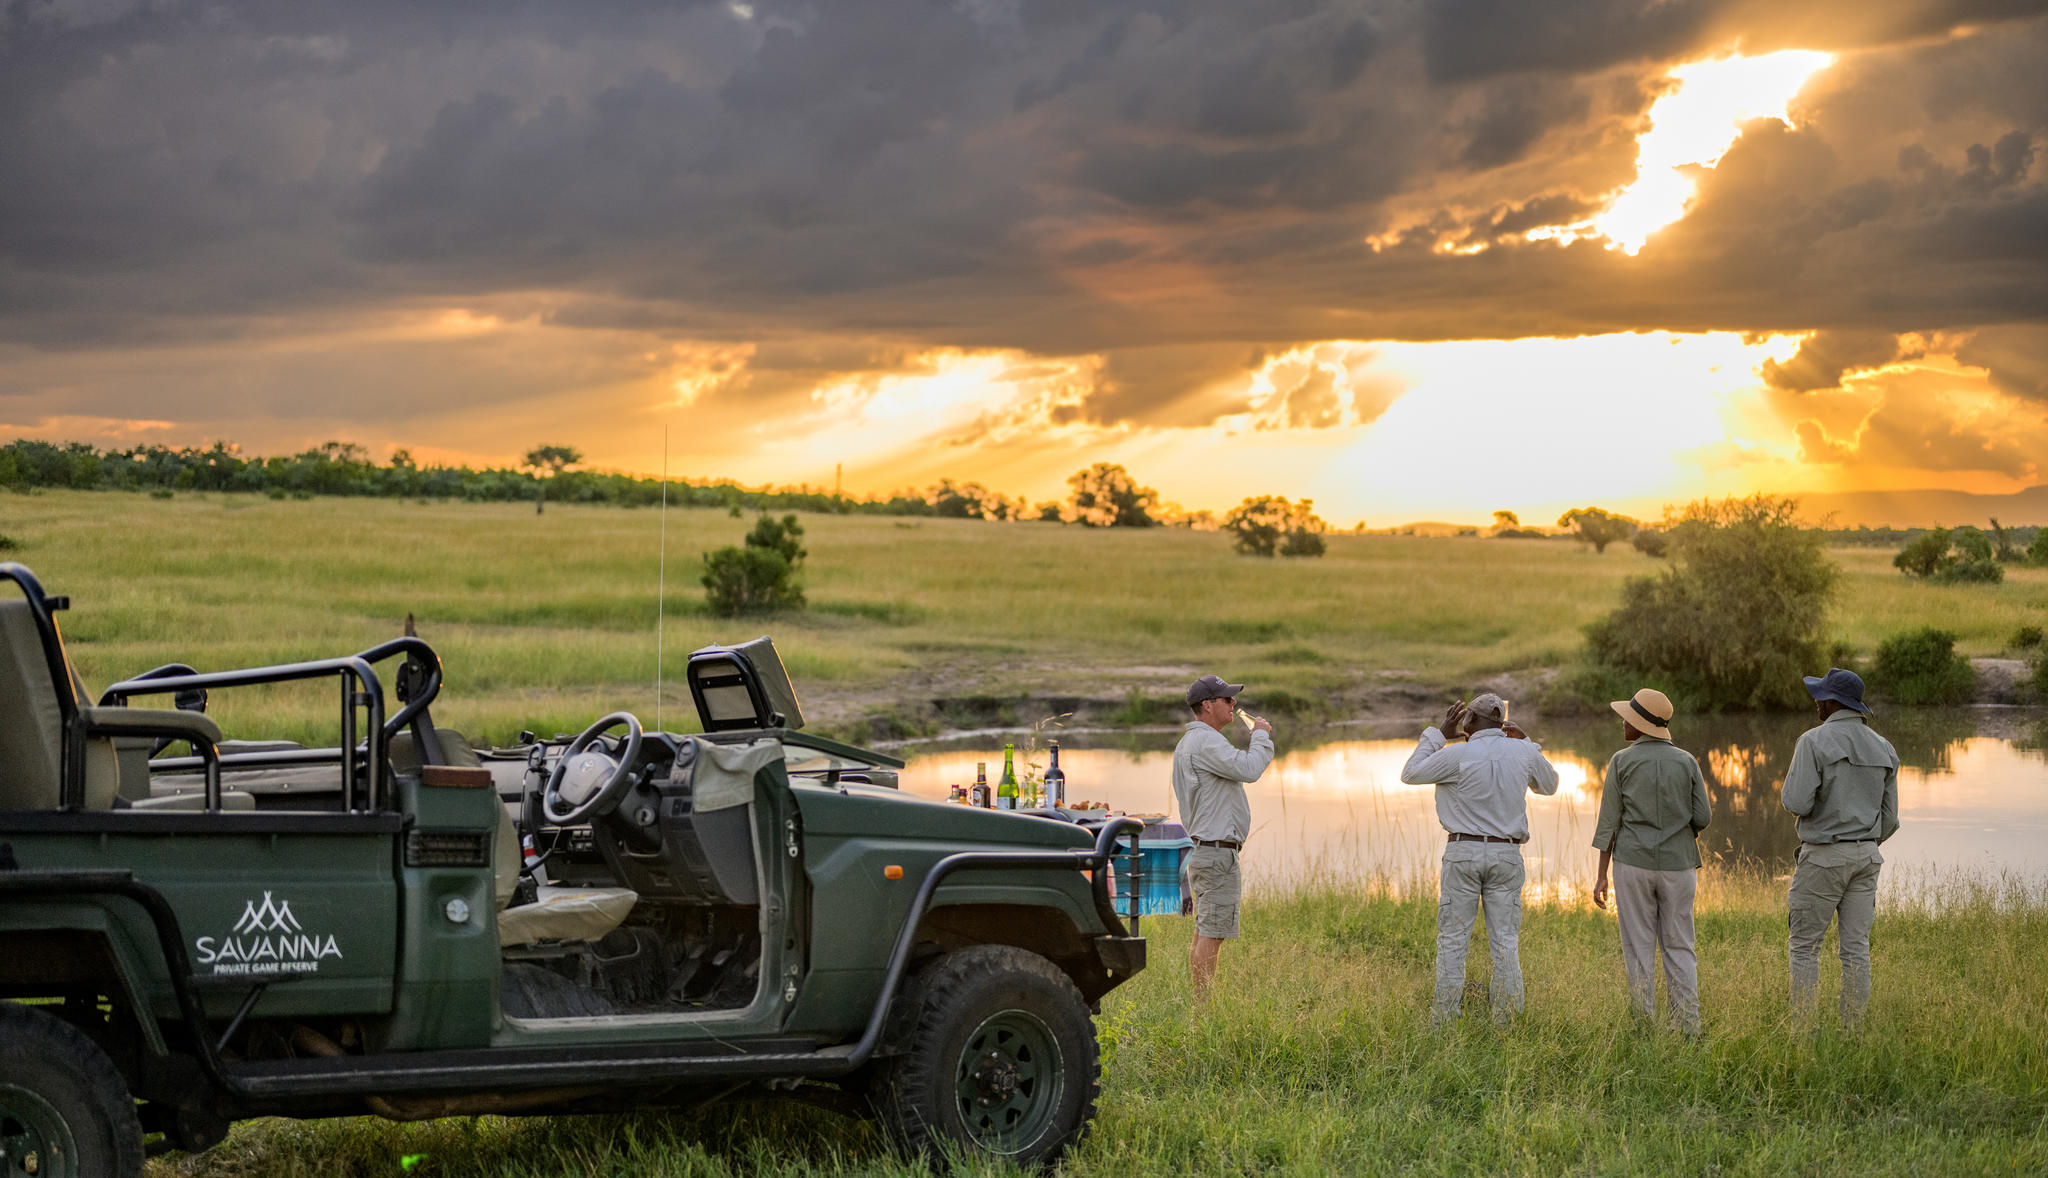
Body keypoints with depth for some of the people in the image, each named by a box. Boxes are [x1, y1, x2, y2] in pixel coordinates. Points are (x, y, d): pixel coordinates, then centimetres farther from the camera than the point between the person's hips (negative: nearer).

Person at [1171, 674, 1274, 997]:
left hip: (1203, 849, 11)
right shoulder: (1206, 741, -15)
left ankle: (1198, 1003, 14)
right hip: (1218, 850, -11)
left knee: (1205, 934, 11)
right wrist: (1261, 736, -10)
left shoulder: (1188, 742, 19)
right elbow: (1249, 769, -25)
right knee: (1211, 935, -10)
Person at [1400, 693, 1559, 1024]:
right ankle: (1504, 1019, 5)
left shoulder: (1457, 755, -11)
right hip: (1506, 854, 3)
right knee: (1505, 940, 6)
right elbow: (1549, 786, 19)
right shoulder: (1523, 752, -1)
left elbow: (1411, 774, 3)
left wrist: (1439, 734, 7)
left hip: (1463, 852, -3)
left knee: (1453, 938, 3)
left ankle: (1444, 1019, 2)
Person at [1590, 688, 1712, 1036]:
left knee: (1639, 948, 4)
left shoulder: (1622, 761, -4)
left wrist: (1601, 876, 0)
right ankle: (1688, 1027, 4)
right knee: (1679, 948, 8)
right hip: (1678, 865, 2)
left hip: (1633, 864, -2)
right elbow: (1703, 818, 1)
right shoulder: (1686, 761, 1)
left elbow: (1609, 822, -4)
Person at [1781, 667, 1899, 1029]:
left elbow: (1798, 803, -19)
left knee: (1804, 944, 2)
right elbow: (1888, 817, 10)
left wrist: (1793, 780, 3)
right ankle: (1854, 1029, 7)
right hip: (1866, 856, 6)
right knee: (1856, 947, 6)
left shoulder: (1814, 741, -12)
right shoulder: (1883, 748, 7)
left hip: (1823, 856, -6)